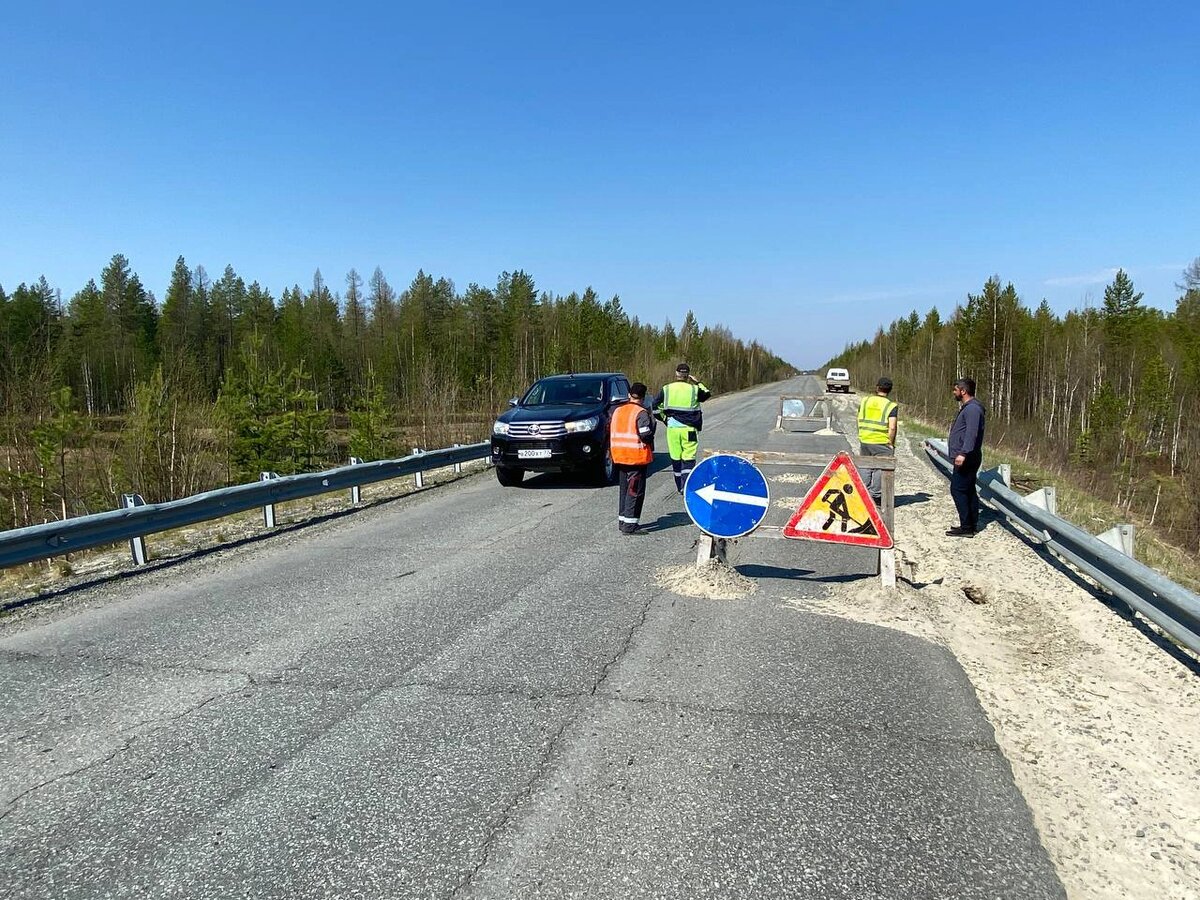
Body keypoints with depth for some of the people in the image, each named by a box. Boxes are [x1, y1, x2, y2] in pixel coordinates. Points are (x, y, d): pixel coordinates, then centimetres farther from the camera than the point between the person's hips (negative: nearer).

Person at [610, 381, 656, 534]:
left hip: (620, 457, 7)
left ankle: (622, 520, 22)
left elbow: (611, 432, 12)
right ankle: (629, 525, -5)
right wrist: (648, 443, -3)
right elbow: (646, 434, -21)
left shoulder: (618, 410, 10)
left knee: (624, 489, 17)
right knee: (635, 491, -2)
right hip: (637, 457, -7)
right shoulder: (642, 413, -13)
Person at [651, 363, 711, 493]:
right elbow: (707, 394, 17)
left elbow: (654, 407, 2)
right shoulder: (694, 390, -3)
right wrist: (697, 383, 24)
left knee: (675, 458, 12)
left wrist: (664, 418, 14)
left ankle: (680, 487, 22)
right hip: (689, 429, -2)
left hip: (672, 429, 2)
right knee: (688, 459, -2)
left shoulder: (666, 389, 0)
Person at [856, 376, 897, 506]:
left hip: (864, 441, 5)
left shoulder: (864, 401, 4)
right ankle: (875, 496, 6)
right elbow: (892, 428, -16)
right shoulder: (891, 406, -8)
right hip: (882, 443, -4)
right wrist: (891, 444, -6)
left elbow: (860, 421, 8)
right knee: (880, 469, 4)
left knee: (867, 469, 15)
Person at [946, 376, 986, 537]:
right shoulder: (967, 407, 18)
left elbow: (971, 433, -28)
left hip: (966, 459, -11)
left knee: (958, 489, -10)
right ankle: (971, 525, 20)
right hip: (966, 458, 11)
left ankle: (966, 527, -8)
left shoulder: (973, 408, -16)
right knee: (969, 491, 14)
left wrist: (963, 453, -35)